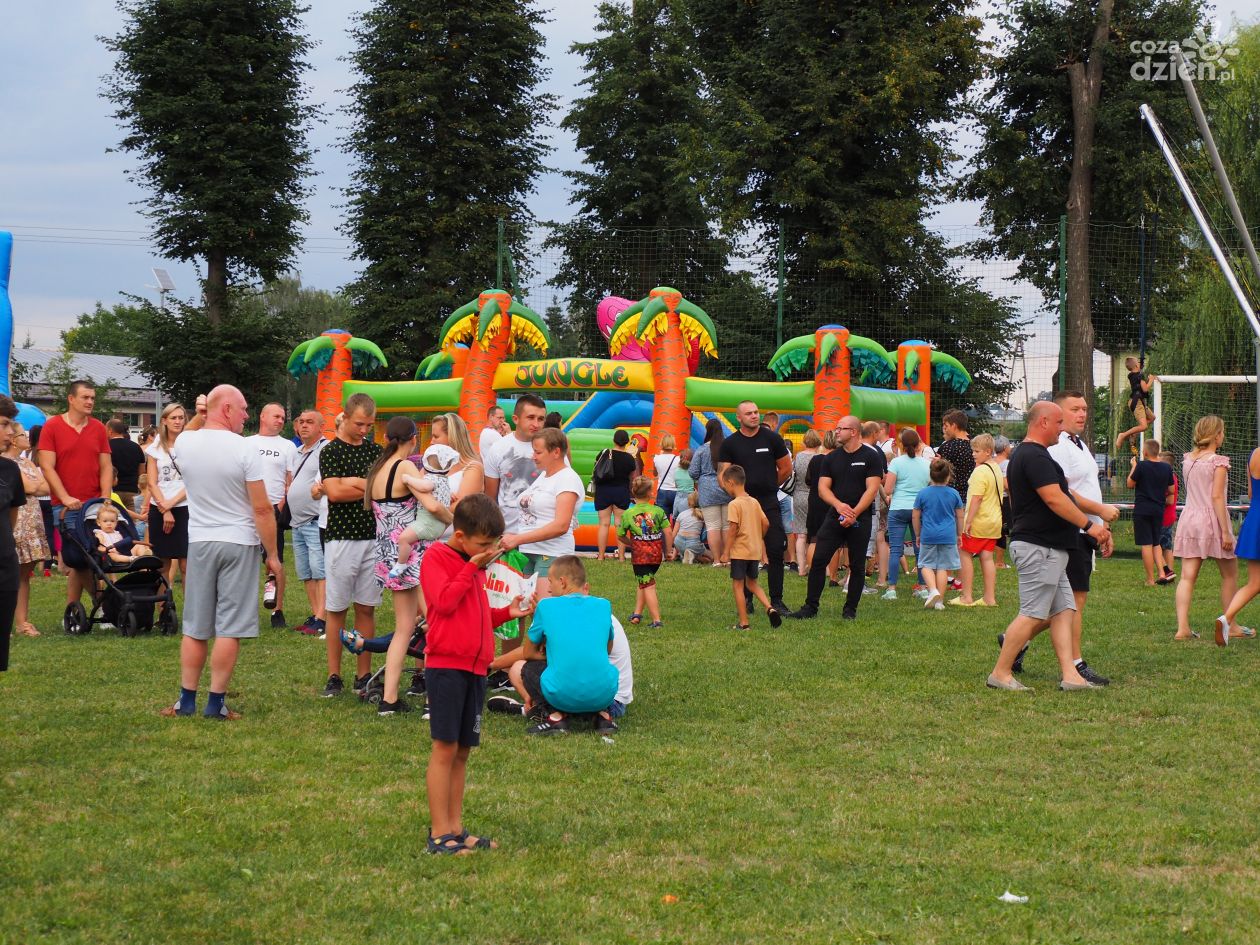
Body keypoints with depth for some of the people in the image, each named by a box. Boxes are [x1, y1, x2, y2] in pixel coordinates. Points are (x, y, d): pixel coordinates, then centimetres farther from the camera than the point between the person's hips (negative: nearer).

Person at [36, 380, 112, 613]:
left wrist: (105, 499, -2)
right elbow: (47, 466, -5)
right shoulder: (52, 426, 0)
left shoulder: (98, 428, 10)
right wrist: (66, 498, -13)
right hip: (65, 507, -3)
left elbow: (106, 467, 10)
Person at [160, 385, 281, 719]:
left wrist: (199, 418, 23)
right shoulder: (244, 450, -14)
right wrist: (273, 554, -5)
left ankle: (187, 700, 15)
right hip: (239, 543, -4)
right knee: (229, 629, 1)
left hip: (199, 541, 4)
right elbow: (262, 509, -12)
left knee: (195, 628, 11)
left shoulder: (185, 443, -2)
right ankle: (216, 703, 2)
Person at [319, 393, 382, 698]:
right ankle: (334, 677, 8)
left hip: (373, 538, 4)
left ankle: (364, 675, 11)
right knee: (336, 609, 2)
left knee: (366, 609, 6)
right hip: (342, 538, -4)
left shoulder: (374, 451, 11)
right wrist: (370, 488, -7)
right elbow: (334, 492, -15)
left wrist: (354, 482, -10)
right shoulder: (330, 451, -2)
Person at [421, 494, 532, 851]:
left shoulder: (475, 565, 19)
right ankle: (439, 833, -4)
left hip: (475, 667, 8)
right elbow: (445, 602, -18)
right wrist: (472, 568, -12)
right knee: (445, 748, -7)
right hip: (445, 664, -8)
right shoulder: (436, 557, -5)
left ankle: (455, 828, 15)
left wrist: (507, 612, 9)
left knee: (463, 750, 10)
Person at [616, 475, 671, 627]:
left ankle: (656, 620, -8)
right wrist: (668, 551, 8)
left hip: (639, 553, -2)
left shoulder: (627, 514, -3)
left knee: (648, 586, -2)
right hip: (656, 552, 2)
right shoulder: (658, 511, -2)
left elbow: (620, 536, 4)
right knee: (641, 581, 21)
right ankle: (637, 613, 21)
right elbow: (667, 532, -4)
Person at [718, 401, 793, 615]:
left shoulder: (771, 438, 3)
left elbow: (786, 469, 12)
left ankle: (776, 600, 0)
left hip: (769, 503, 0)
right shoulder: (730, 444, 3)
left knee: (776, 551, -5)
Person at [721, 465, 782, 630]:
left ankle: (743, 623, 2)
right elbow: (766, 523, 6)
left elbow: (733, 528, -20)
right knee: (752, 583, 22)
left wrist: (727, 550, -14)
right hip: (755, 550, 7)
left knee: (737, 586, 2)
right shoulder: (754, 502, 7)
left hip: (740, 551, -7)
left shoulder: (734, 504, -14)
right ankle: (770, 607, 3)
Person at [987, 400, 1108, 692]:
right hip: (1039, 547, -11)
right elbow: (1054, 499, -23)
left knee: (1063, 611, 7)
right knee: (1033, 614, -7)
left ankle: (1070, 675, 4)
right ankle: (1001, 673, -1)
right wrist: (1089, 524, -17)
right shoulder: (1035, 456, -16)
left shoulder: (1026, 454, 18)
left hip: (1048, 548, 11)